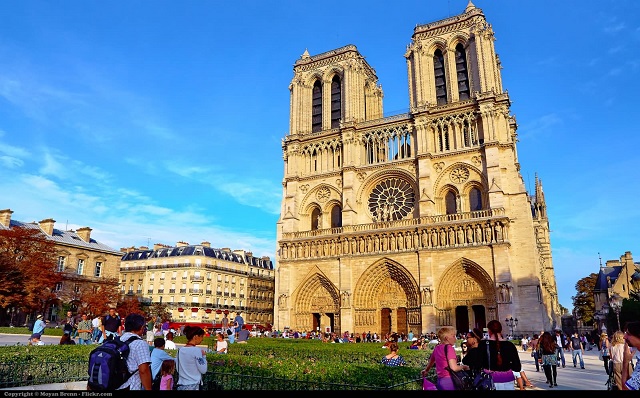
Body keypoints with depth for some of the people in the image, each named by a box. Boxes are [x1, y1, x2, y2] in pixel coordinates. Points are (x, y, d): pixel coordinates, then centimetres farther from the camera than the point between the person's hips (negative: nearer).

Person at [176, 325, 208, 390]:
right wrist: (204, 356, 1)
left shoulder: (180, 350, 5)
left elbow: (178, 369, 13)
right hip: (193, 386, -7)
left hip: (181, 386, 7)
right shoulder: (196, 350, -14)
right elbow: (203, 370, -11)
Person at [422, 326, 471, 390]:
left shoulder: (437, 348, 9)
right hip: (449, 381, -8)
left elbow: (431, 362, 27)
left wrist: (426, 370, 45)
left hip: (439, 381, 8)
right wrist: (463, 366, -1)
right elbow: (454, 368, -21)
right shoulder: (449, 348, -14)